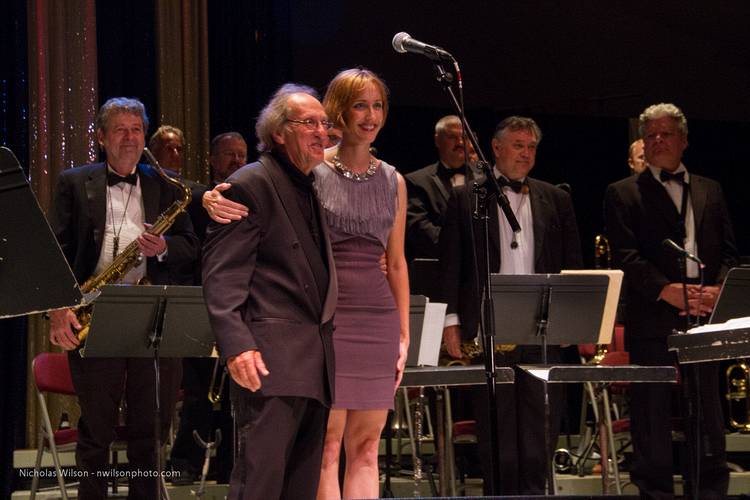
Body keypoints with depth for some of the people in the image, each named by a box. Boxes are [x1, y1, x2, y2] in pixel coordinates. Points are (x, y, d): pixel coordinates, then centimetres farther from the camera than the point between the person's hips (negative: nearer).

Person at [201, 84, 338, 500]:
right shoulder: (249, 185, -6)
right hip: (270, 358, -9)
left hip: (314, 363, 9)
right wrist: (236, 344, -24)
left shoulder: (315, 188, 20)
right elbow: (222, 275, -13)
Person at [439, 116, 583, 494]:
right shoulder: (466, 198, 6)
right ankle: (501, 491, 7)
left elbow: (573, 265, 13)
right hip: (488, 329, -2)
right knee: (496, 424, 1)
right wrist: (452, 321, -4)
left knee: (541, 420, 2)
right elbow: (451, 265, 3)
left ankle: (533, 490, 9)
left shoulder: (556, 200, 14)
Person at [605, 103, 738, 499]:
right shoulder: (624, 194, 5)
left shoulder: (710, 191, 17)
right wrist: (668, 290, -18)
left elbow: (728, 253, 12)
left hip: (704, 318, 3)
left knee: (708, 418, 5)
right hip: (652, 322, -3)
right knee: (652, 416, 0)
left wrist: (717, 290, -8)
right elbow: (625, 257, -6)